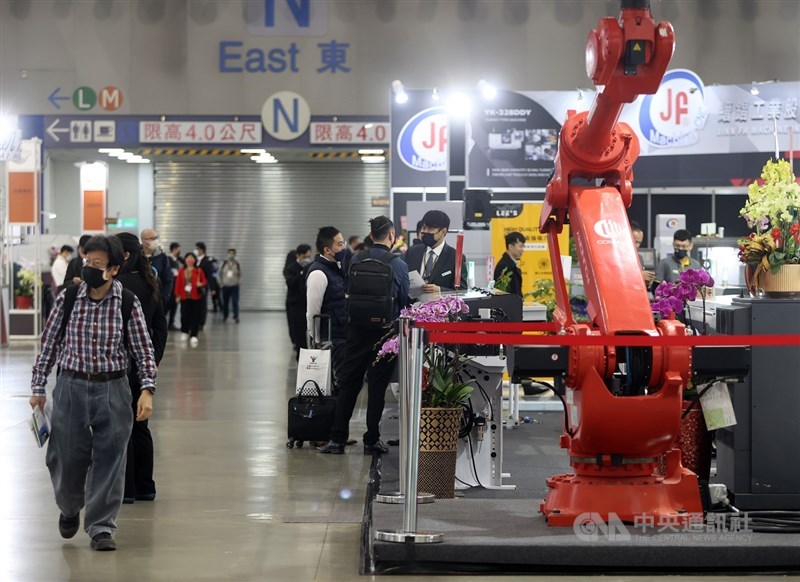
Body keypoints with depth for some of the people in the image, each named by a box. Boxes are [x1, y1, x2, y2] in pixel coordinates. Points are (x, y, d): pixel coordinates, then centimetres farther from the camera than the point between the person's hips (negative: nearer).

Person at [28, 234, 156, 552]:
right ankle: (69, 508, 36)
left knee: (109, 458, 0)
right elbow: (49, 344, 6)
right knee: (67, 456, 6)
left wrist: (147, 390, -9)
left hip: (112, 389, -1)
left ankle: (101, 527, 11)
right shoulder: (67, 299, -2)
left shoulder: (128, 303, -5)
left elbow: (143, 350, 0)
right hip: (71, 386, 1)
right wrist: (38, 388, 7)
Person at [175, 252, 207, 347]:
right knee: (185, 316, -4)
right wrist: (177, 295, 2)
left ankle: (193, 336, 0)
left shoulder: (199, 271, 1)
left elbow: (204, 281, 5)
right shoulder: (181, 271, 6)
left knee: (196, 317, -3)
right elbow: (178, 283, 6)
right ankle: (184, 332, 19)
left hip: (196, 297, -1)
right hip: (185, 297, 1)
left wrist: (201, 284, -18)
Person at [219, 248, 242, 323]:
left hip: (234, 286, -1)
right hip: (225, 286, 1)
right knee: (225, 302, 8)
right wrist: (221, 282, 4)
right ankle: (225, 316, 22)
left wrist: (238, 282, -1)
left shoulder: (237, 265, 0)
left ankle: (236, 317, -9)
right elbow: (220, 273, 9)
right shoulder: (224, 264, 1)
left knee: (235, 302, -10)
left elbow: (240, 275, 11)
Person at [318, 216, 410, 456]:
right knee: (377, 386, 4)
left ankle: (338, 439, 7)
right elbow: (405, 301, -4)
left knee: (348, 384, 7)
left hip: (357, 330, 3)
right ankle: (371, 440, 8)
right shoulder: (398, 265, -10)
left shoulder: (356, 261, 1)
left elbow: (350, 293, 8)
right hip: (384, 332, -3)